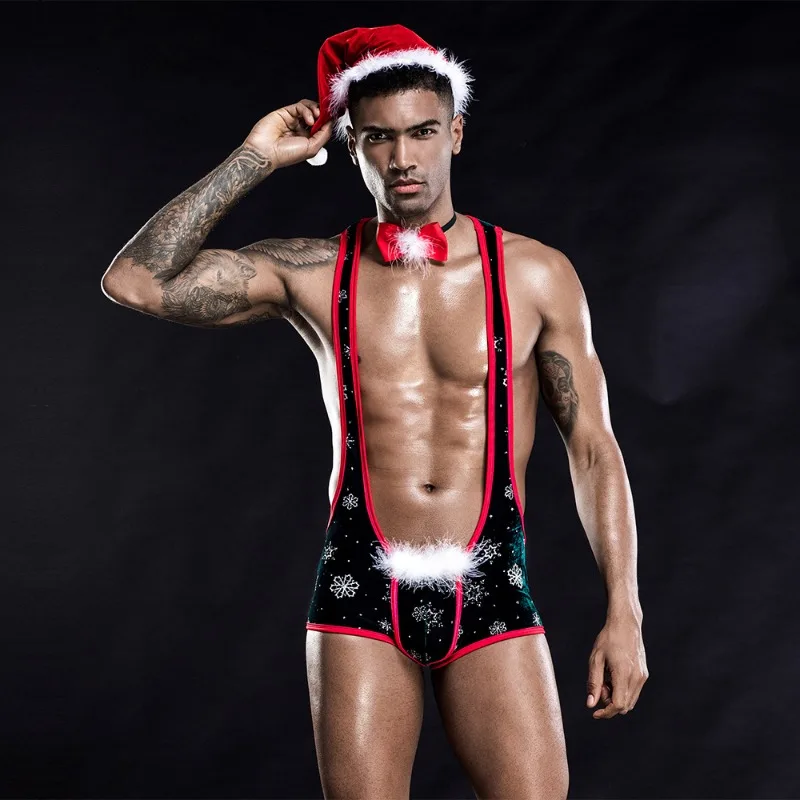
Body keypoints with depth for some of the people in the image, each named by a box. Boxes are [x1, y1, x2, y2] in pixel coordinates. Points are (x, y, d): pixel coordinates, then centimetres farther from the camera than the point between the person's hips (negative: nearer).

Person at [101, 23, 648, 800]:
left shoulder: (535, 274, 2)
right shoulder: (312, 273, 3)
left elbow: (593, 447, 4)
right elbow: (133, 282, -7)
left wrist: (624, 615, -1)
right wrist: (255, 159, -5)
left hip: (491, 590, 0)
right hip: (361, 591, 1)